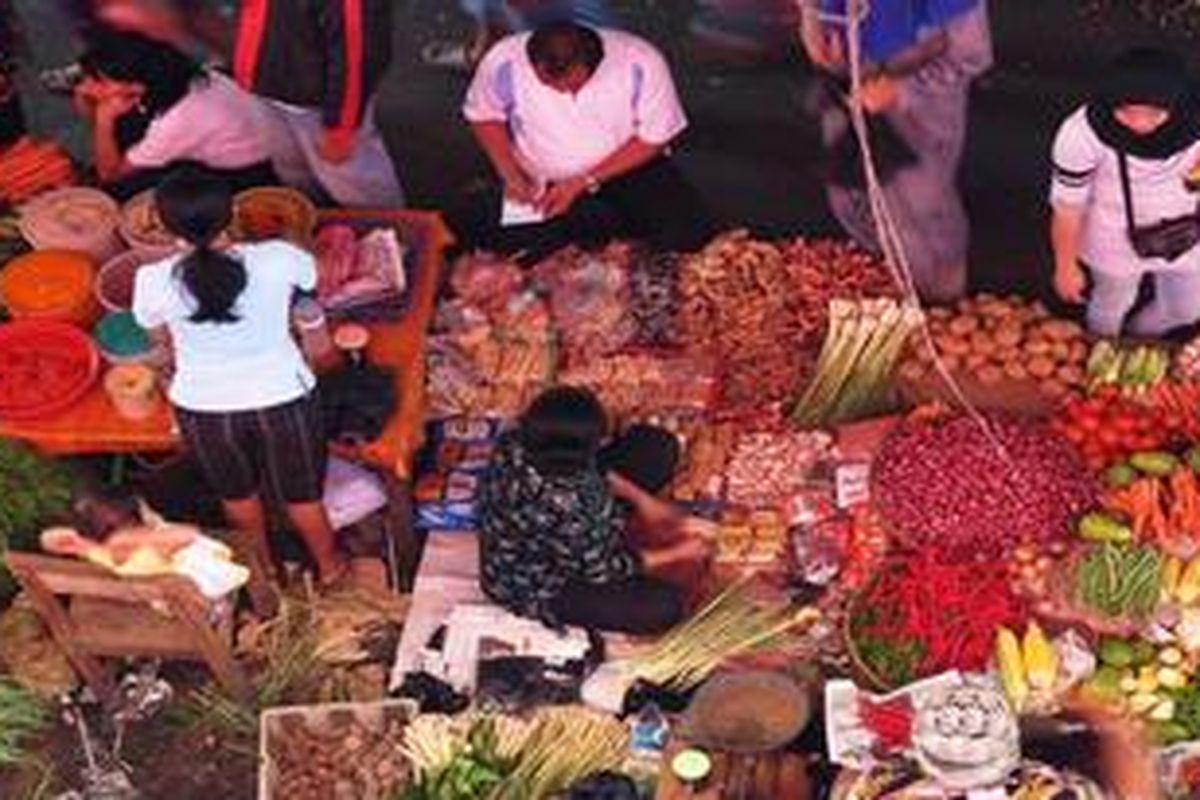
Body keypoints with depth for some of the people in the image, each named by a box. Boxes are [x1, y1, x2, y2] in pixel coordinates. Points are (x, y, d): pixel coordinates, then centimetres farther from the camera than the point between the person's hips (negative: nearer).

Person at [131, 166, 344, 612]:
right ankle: (328, 565, 48)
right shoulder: (278, 260, -24)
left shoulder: (155, 281, -22)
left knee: (237, 494, 29)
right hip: (283, 399, -1)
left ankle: (261, 569, 53)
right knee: (300, 493, 25)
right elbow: (313, 279, 0)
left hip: (203, 407, 1)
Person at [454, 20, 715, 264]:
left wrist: (583, 182, -20)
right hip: (542, 183, 2)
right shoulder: (505, 62, -20)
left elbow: (654, 138, -14)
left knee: (686, 236, -24)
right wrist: (510, 174, -15)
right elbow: (484, 115, 0)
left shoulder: (639, 63, -23)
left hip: (628, 170, -2)